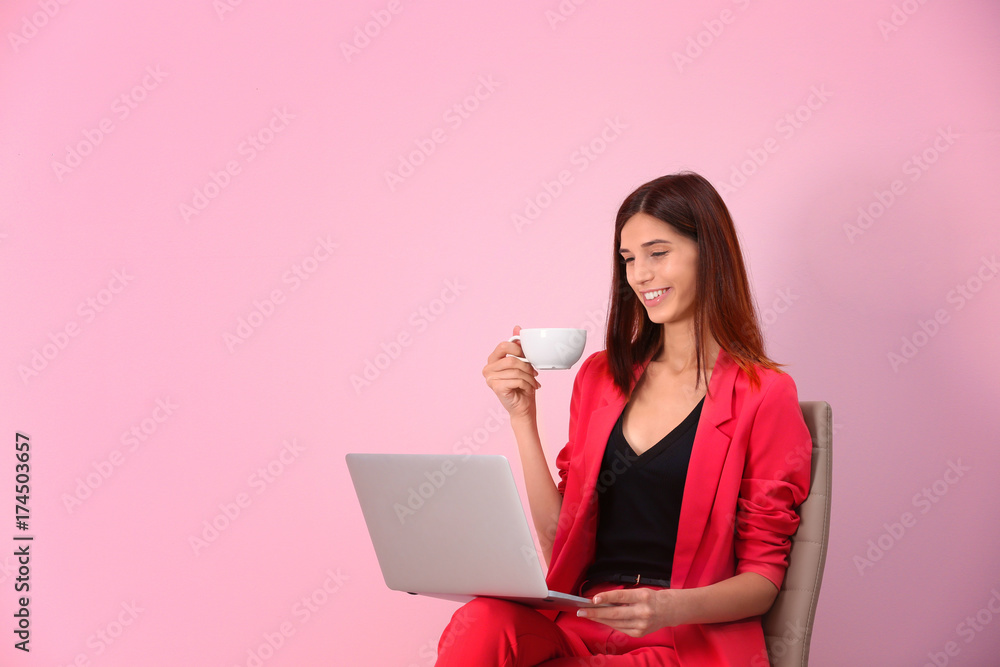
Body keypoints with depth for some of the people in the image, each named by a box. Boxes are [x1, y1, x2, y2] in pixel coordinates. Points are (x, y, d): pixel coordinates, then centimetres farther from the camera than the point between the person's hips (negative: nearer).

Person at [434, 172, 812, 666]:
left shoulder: (764, 395, 1)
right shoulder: (601, 376, 17)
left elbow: (763, 576, -1)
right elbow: (560, 541, 11)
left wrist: (673, 608, -20)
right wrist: (523, 417, 4)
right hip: (582, 619, 4)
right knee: (481, 623, -31)